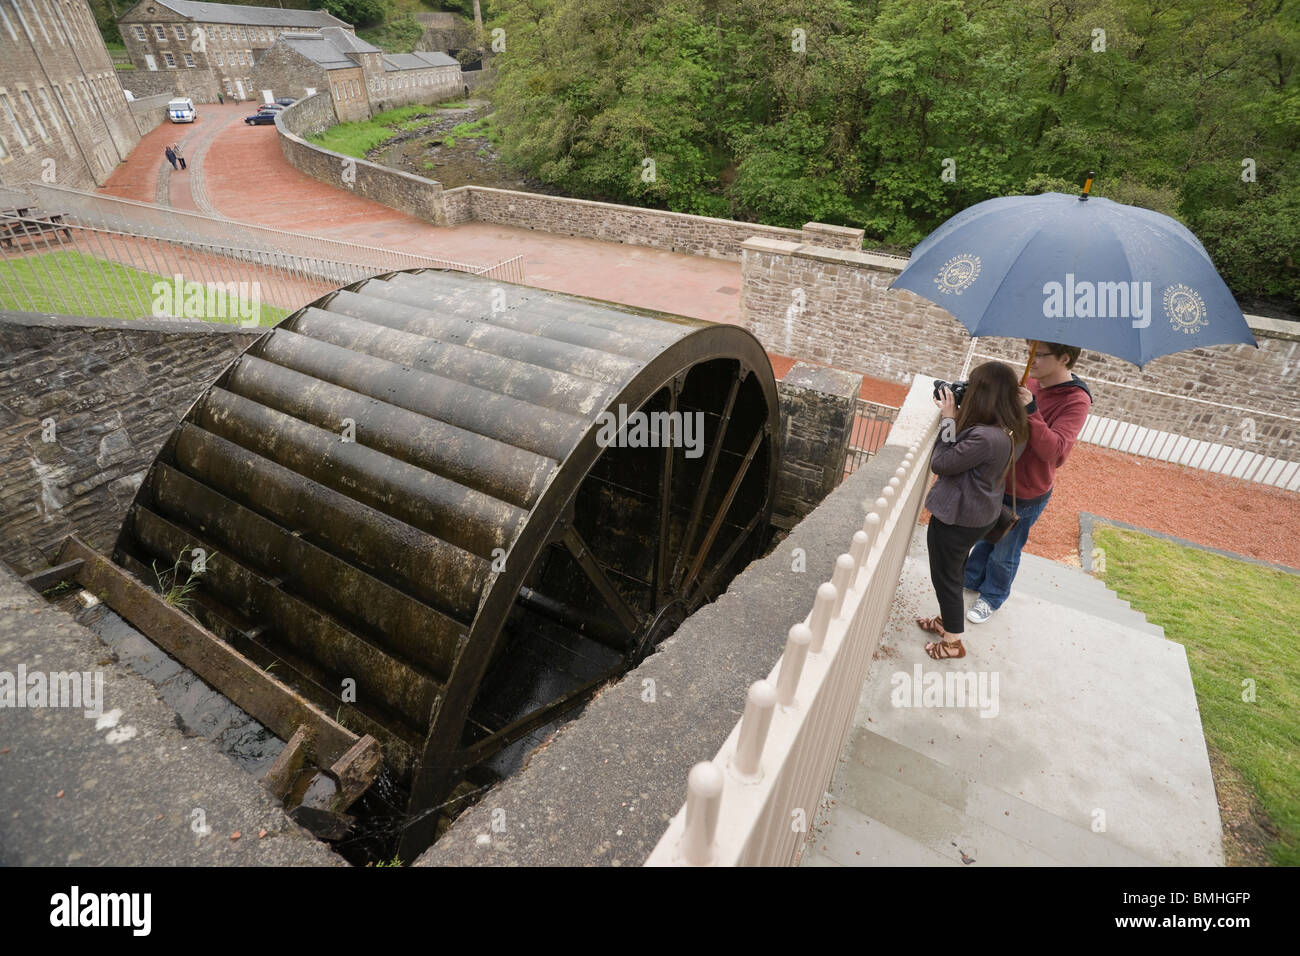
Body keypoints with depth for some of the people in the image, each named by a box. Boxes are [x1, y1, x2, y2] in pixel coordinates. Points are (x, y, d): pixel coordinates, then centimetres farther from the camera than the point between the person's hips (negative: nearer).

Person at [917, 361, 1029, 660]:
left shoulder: (986, 437, -33)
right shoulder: (1009, 429, -3)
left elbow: (940, 463, -23)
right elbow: (964, 453, 5)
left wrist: (948, 419, -17)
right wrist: (955, 418, -6)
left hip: (957, 518, -9)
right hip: (980, 514, 9)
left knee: (945, 577, 11)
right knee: (954, 571, 28)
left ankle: (952, 642, 29)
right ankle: (947, 620, 49)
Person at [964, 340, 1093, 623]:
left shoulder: (1075, 401, -23)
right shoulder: (1028, 383, -4)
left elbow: (1054, 450, -33)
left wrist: (1030, 411, -40)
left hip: (1026, 495, -6)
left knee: (1004, 552, 14)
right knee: (985, 536, 25)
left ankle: (992, 597, 37)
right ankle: (971, 579, 47)